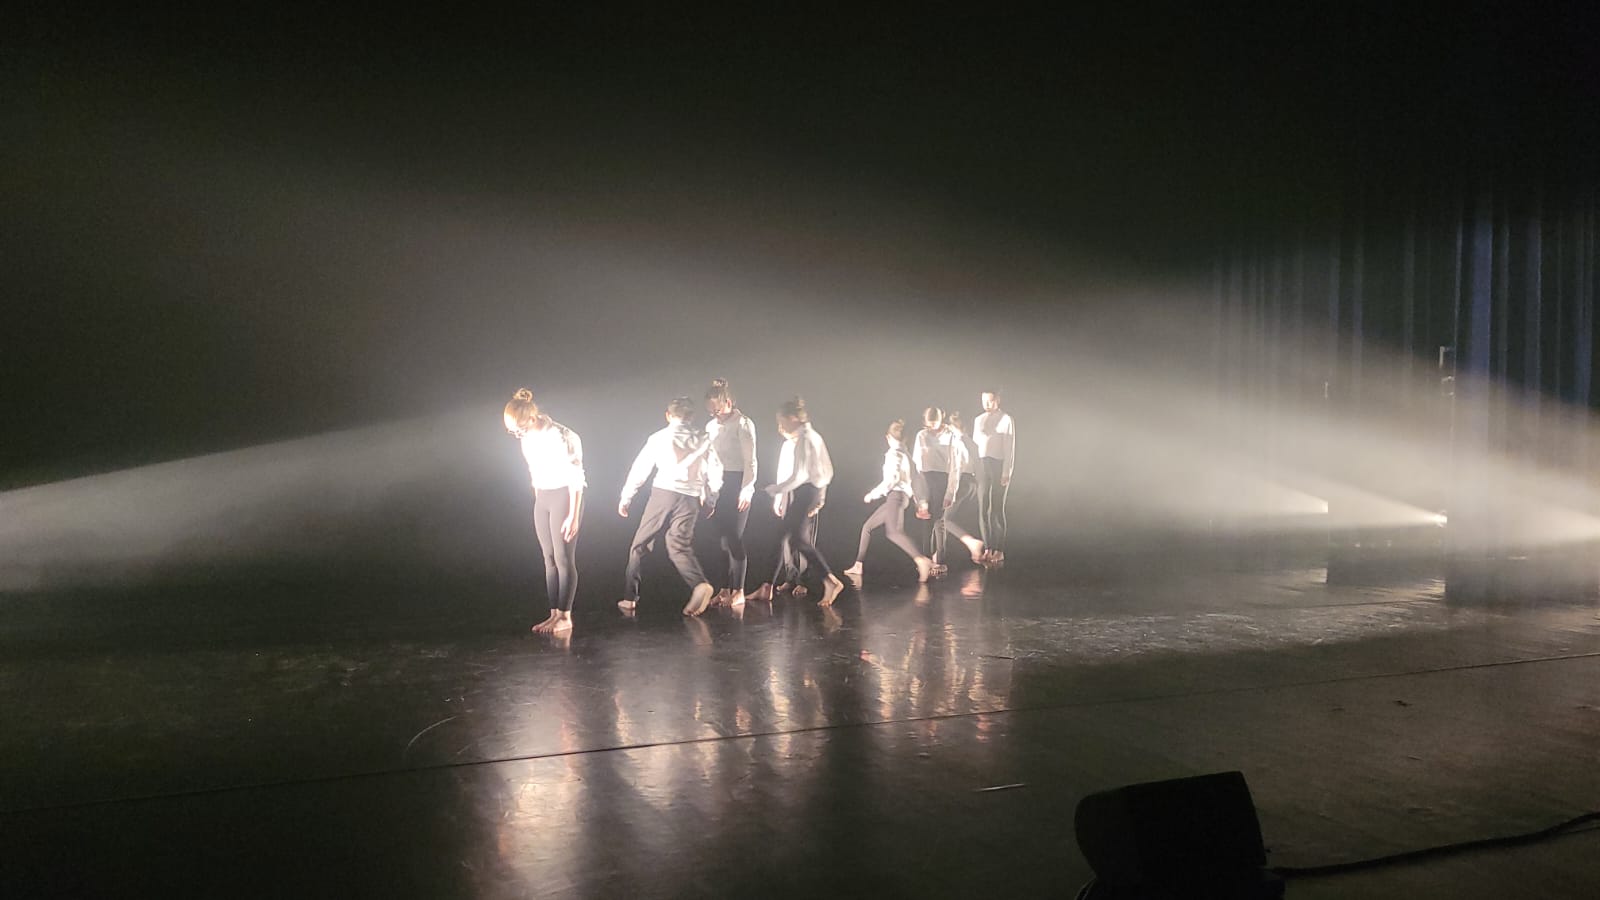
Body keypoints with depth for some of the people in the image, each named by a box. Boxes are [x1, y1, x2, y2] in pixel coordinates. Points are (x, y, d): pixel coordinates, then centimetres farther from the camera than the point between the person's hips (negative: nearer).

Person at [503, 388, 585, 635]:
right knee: (549, 559, 8)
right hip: (542, 499, 7)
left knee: (563, 558, -4)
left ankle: (565, 616, 3)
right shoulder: (527, 438, 2)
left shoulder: (561, 437, -21)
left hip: (564, 496, -7)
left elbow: (575, 478, -18)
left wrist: (573, 515, -18)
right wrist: (538, 501, 16)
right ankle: (554, 614, 13)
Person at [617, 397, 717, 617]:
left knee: (640, 545, 9)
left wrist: (626, 497, 11)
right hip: (690, 499, 3)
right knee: (679, 548, 6)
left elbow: (640, 468, 5)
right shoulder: (701, 440, 12)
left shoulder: (659, 438, 5)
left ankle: (629, 598, 12)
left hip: (663, 493, -3)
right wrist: (707, 497, 17)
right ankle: (700, 584, -22)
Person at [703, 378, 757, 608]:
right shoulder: (711, 426, 12)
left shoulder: (743, 424, -7)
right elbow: (709, 461, 14)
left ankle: (738, 591, 3)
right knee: (721, 539, 4)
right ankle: (726, 589, 11)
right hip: (717, 488, 6)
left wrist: (746, 490, -15)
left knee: (733, 538, -4)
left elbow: (750, 460, -10)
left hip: (736, 485, -6)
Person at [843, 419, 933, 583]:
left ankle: (921, 560, -38)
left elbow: (892, 479, -16)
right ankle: (858, 566, 13)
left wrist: (873, 494, -9)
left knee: (893, 532, -25)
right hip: (903, 495, 10)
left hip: (895, 495, -10)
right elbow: (911, 478, 17)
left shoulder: (893, 453, -9)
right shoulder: (905, 453, 17)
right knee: (867, 526, 12)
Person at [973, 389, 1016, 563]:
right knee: (982, 508, 1)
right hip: (982, 465, 5)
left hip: (999, 465, -5)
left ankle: (999, 550, -2)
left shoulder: (1006, 420, -3)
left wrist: (1006, 472, -14)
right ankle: (988, 548, 6)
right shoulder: (979, 419, 14)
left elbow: (1010, 448, -7)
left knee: (997, 509, -5)